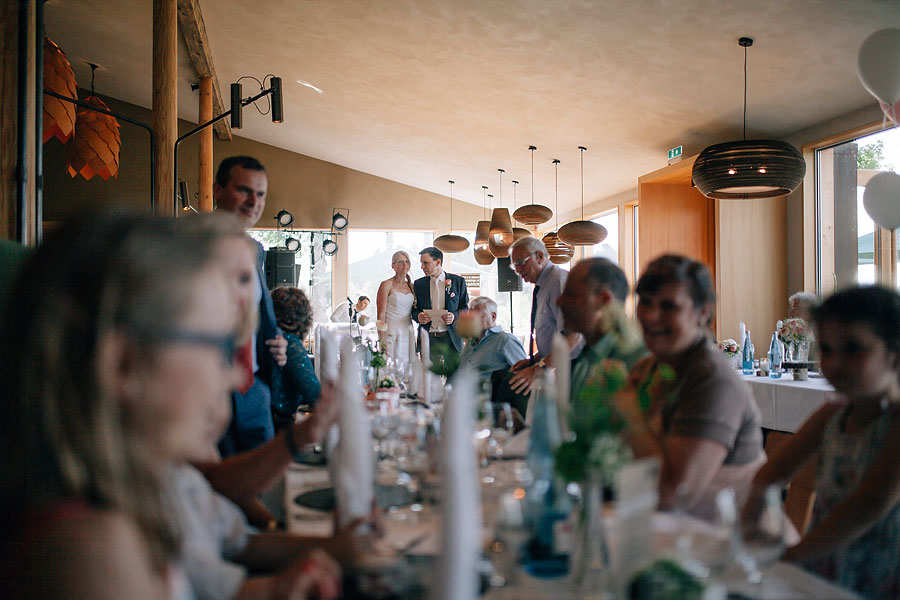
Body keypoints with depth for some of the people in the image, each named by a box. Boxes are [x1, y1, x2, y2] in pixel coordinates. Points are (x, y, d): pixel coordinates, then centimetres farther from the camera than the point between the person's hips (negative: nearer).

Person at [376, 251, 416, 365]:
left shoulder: (411, 286, 14)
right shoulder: (386, 285, -4)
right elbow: (381, 315, -7)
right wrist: (382, 340, -13)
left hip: (408, 333, 6)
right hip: (392, 333, -6)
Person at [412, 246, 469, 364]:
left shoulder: (458, 281, 6)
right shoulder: (418, 284, 11)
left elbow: (465, 308, 8)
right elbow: (414, 310, 14)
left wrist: (454, 316, -13)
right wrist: (418, 316, -9)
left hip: (452, 337, -1)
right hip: (428, 338, 1)